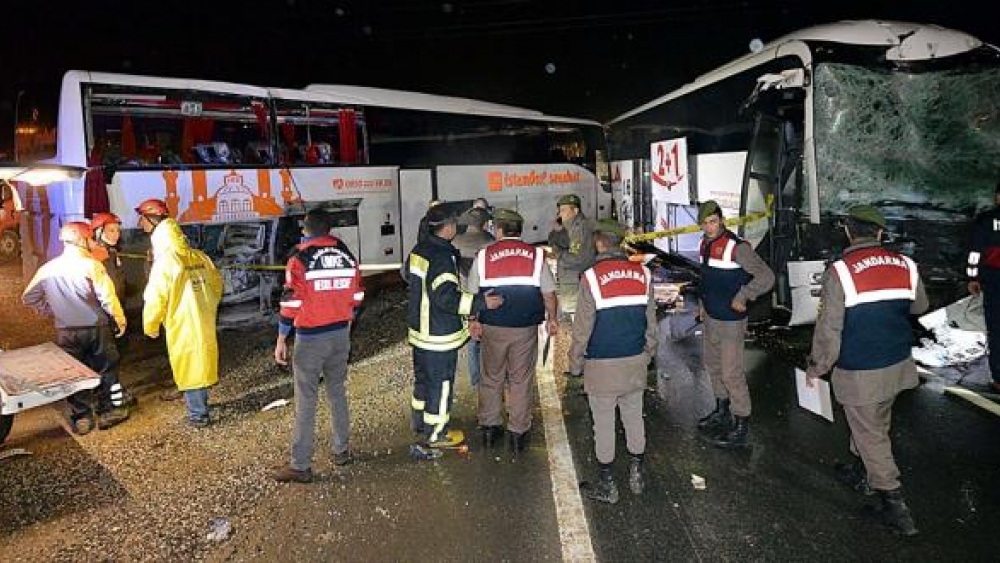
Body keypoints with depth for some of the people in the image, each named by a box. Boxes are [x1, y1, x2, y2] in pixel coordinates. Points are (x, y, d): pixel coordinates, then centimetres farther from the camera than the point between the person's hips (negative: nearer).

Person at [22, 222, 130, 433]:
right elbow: (107, 297, -16)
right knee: (106, 370, 12)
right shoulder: (91, 265, -14)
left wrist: (49, 311, 21)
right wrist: (120, 319, -4)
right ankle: (109, 412, 19)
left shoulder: (47, 269, 0)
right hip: (96, 328, -3)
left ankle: (81, 418, 19)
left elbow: (29, 297, 9)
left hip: (66, 331, 3)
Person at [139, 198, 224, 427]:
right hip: (205, 324, 6)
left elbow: (155, 300, -14)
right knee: (202, 364, 19)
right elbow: (217, 284, 11)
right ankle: (199, 403, 35)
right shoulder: (199, 257, 1)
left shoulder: (164, 262, -16)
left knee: (189, 369, 6)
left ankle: (198, 415, 14)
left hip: (182, 326, -6)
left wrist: (150, 327, 1)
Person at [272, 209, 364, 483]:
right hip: (341, 334, 5)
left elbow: (291, 303, -13)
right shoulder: (347, 255, 4)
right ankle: (342, 451, 25)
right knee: (337, 392, 17)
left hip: (311, 338, -5)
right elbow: (356, 298, 9)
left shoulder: (300, 258, -11)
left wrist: (281, 340, -7)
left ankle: (300, 466, 5)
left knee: (306, 401, 0)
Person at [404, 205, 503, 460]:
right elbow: (447, 297, -30)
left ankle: (420, 425, 36)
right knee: (440, 384, 4)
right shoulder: (442, 257, -25)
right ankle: (435, 435, 15)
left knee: (422, 378, 21)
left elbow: (407, 274, 21)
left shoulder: (419, 250, 4)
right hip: (440, 334, -9)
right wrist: (482, 303, -27)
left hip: (419, 329, 9)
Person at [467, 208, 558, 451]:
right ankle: (518, 433, 16)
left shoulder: (484, 255, -1)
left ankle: (489, 427, 25)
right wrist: (552, 319, 13)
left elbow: (472, 294, 3)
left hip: (492, 328, 1)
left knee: (491, 378, 16)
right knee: (521, 381, 10)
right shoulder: (535, 255, -3)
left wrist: (474, 320, 15)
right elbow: (549, 294, 0)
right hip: (525, 330, -1)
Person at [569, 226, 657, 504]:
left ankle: (606, 485, 19)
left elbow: (582, 327, -12)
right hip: (636, 361, 5)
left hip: (602, 365, -4)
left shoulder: (592, 277, -15)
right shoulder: (643, 273, -1)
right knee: (634, 418, 18)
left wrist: (575, 362, 0)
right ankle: (636, 475, 31)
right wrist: (648, 353, 19)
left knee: (604, 425, 7)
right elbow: (651, 321, 7)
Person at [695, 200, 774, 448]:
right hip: (710, 318, 9)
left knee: (732, 374, -4)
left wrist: (741, 298, -20)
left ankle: (741, 429, 9)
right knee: (713, 367, 21)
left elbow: (766, 277, -25)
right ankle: (722, 413, 39)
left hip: (731, 321, -9)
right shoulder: (706, 244, 6)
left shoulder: (737, 247, -21)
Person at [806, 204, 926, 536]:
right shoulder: (905, 265, -4)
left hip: (860, 373, -6)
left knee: (871, 435, 8)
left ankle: (894, 504, 13)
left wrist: (816, 368, -7)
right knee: (876, 424, 25)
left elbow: (828, 329, -19)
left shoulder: (840, 271, -19)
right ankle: (861, 469, 44)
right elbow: (919, 306, 15)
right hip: (898, 366, 6)